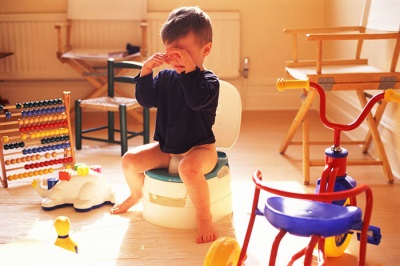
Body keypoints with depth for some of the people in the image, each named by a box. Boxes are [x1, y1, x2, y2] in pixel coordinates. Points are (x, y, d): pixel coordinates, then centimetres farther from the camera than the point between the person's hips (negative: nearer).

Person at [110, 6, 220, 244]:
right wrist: (146, 70, -11)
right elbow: (147, 100, 1)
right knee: (130, 160, -3)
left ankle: (205, 218, -17)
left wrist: (190, 68, -34)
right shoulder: (166, 77, 6)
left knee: (189, 169, -38)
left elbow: (197, 100, -32)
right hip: (166, 148, 7)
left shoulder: (209, 80, -13)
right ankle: (137, 193, 30)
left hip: (199, 147, -6)